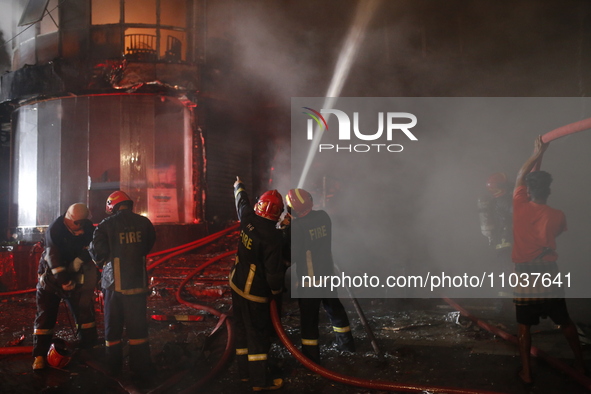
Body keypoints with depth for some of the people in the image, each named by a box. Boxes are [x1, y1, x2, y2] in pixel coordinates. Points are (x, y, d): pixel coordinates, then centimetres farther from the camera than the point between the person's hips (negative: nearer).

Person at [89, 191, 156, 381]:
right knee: (137, 326, 8)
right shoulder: (144, 222, -1)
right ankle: (141, 369, 10)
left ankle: (113, 367, 23)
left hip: (114, 282, -1)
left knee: (113, 326, 13)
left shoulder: (106, 225, -8)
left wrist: (101, 262, 10)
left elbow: (98, 252, -12)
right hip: (138, 282, 1)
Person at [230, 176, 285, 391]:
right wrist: (276, 291, -4)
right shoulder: (273, 236, -25)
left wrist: (239, 187, 39)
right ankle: (260, 380, 10)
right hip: (255, 293, -7)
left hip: (237, 285, 7)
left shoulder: (248, 218, -6)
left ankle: (245, 372, 28)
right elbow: (274, 270, -23)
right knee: (258, 334, 2)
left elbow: (242, 201, 17)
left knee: (242, 329, 16)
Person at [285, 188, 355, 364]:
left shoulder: (296, 226, -22)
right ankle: (346, 342, 37)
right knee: (334, 307, 23)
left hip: (308, 278, -6)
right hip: (327, 272, 6)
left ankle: (311, 355, 13)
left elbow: (293, 255, -21)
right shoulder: (324, 216, -4)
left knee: (309, 317, 5)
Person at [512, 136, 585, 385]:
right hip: (549, 273, 2)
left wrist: (538, 154, 16)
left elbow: (521, 176, 7)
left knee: (524, 325, 6)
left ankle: (526, 372, 6)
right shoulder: (557, 215, -6)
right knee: (565, 322, 17)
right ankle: (580, 363, 31)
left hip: (525, 274, -1)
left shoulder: (520, 206, -9)